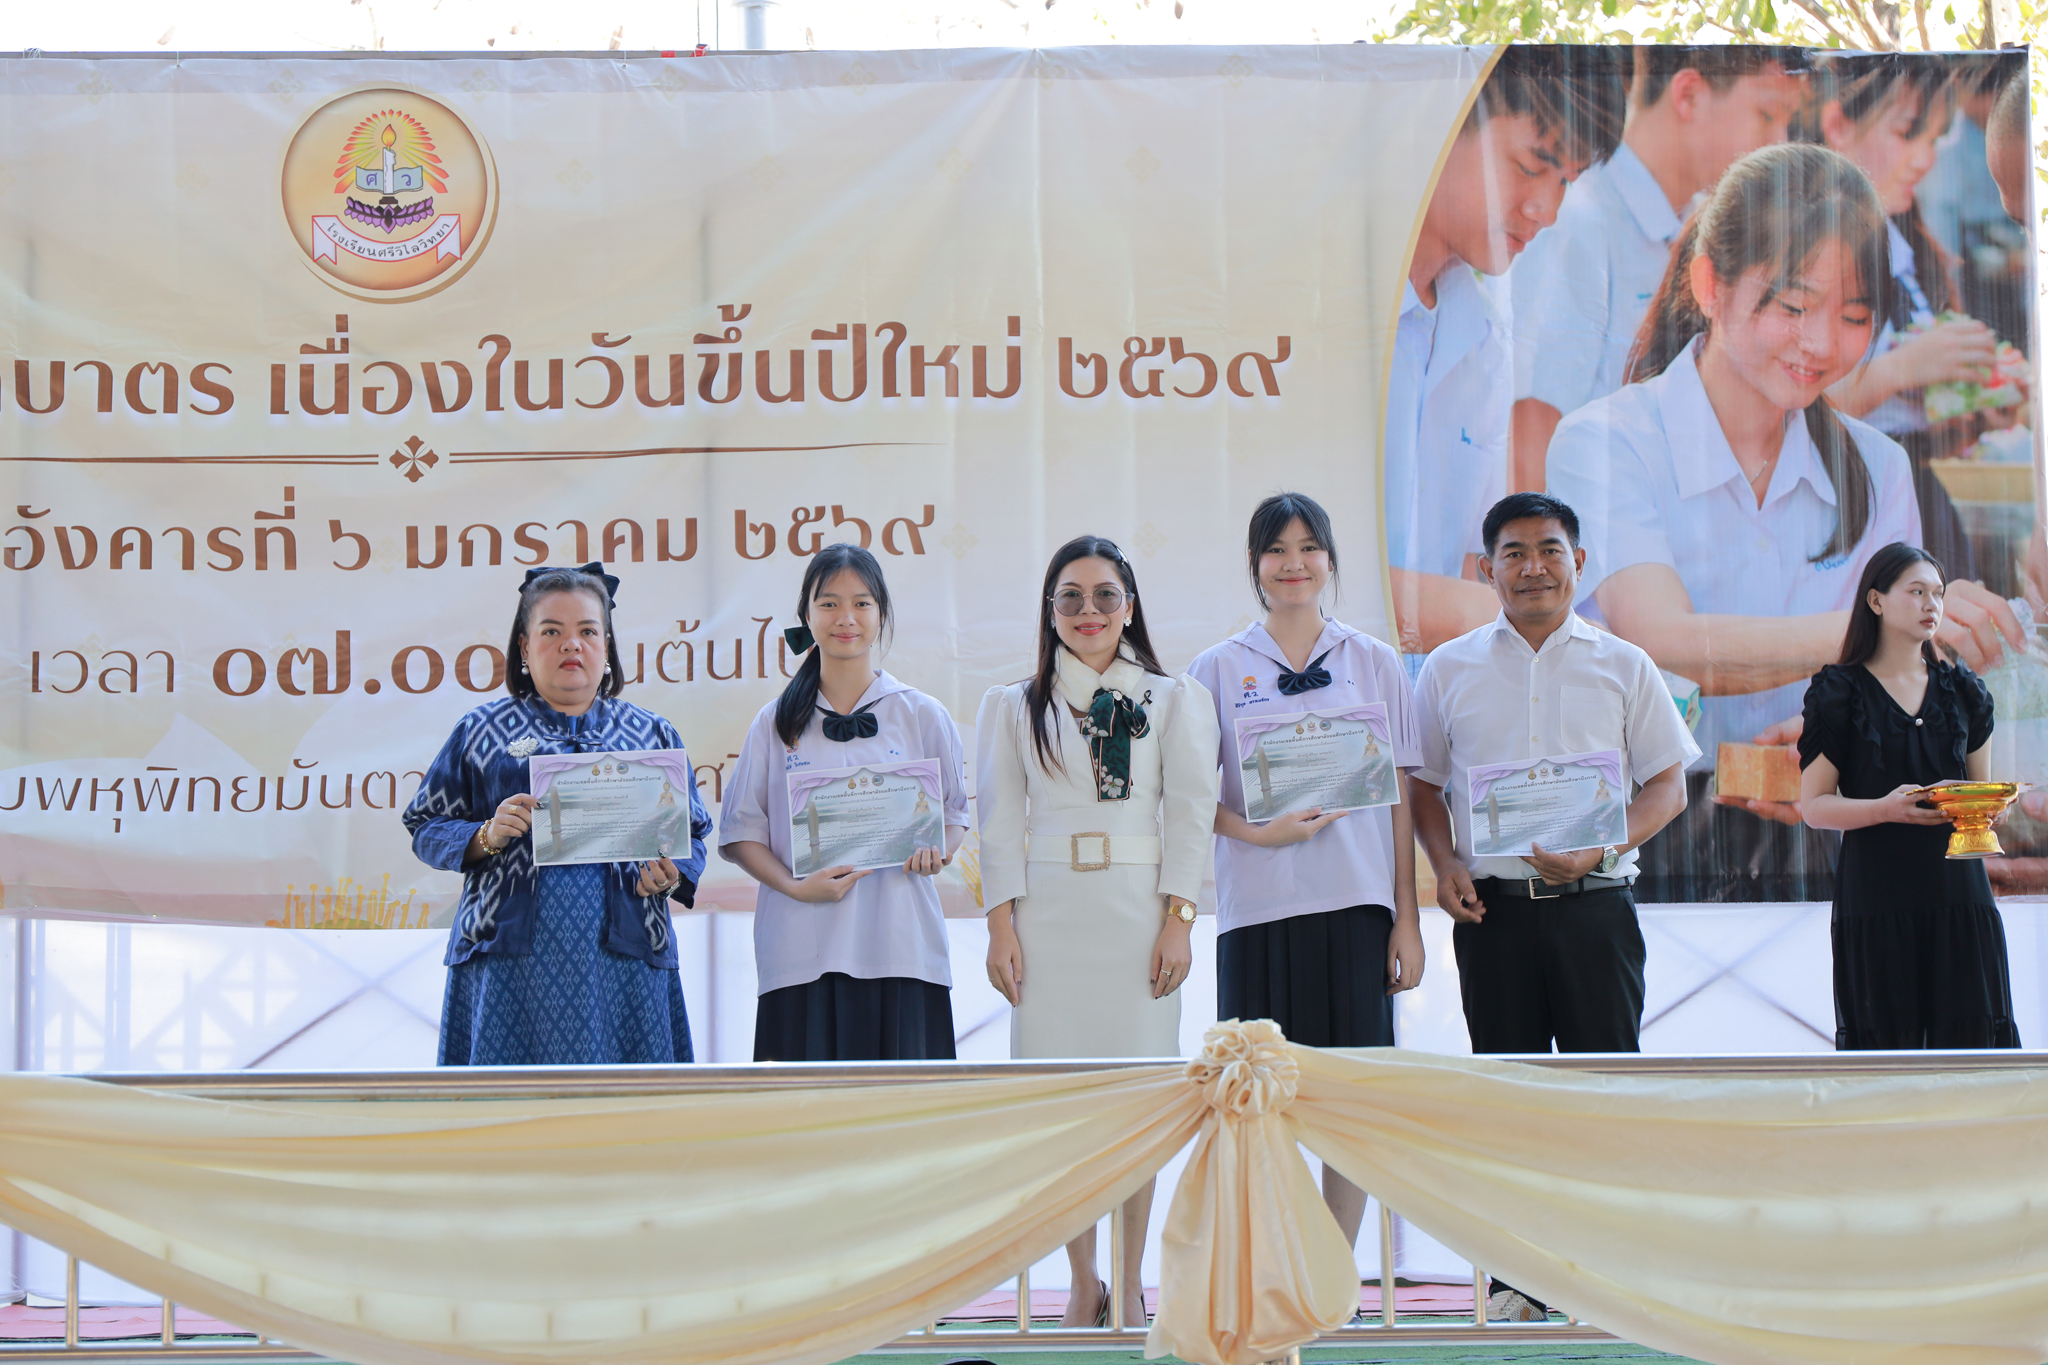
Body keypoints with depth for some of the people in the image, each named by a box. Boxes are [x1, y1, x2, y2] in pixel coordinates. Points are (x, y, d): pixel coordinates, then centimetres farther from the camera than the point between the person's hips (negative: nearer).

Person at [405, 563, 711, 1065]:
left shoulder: (653, 735, 15)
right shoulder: (481, 732, 11)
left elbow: (692, 833, 13)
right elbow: (425, 828, 9)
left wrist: (670, 874, -8)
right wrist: (486, 837, -11)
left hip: (622, 955, 1)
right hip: (511, 957, -1)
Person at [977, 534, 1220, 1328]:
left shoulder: (1175, 700, 9)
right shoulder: (1013, 707, 12)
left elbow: (1191, 815, 4)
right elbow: (1000, 823, 8)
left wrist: (1177, 921, -5)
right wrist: (1002, 927, -1)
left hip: (1138, 912, -1)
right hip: (1048, 914, 1)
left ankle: (1131, 1285, 6)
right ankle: (1083, 1284, 8)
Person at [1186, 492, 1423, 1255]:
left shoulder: (1373, 663, 9)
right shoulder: (1219, 670, 7)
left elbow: (1399, 798, 8)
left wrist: (1407, 918, 2)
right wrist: (1254, 832, -13)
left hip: (1354, 904, 1)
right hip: (1258, 906, -1)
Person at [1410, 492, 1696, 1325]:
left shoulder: (1621, 667, 7)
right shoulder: (1450, 670, 10)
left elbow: (1667, 784, 5)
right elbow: (1424, 783, 15)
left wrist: (1601, 849, -11)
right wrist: (1444, 866, -3)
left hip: (1593, 904, -1)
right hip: (1491, 906, 1)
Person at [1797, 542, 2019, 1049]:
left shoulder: (1961, 691, 14)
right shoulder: (1840, 692, 2)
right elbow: (1814, 805, -2)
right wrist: (1887, 808, -19)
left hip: (1958, 894, 3)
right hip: (1876, 895, -3)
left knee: (1972, 1037, -5)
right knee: (1883, 1040, -4)